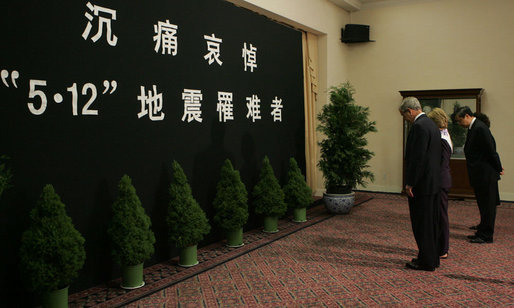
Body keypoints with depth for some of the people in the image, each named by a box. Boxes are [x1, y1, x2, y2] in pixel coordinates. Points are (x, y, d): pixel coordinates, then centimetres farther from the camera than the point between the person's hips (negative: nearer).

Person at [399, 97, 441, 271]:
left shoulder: (419, 126, -17)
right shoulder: (431, 124, 14)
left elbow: (418, 157, -22)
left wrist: (410, 183, -17)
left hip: (421, 184, -10)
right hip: (433, 182, 10)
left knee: (422, 224, -1)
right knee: (430, 222, 17)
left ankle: (426, 262, 8)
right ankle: (432, 258, 27)